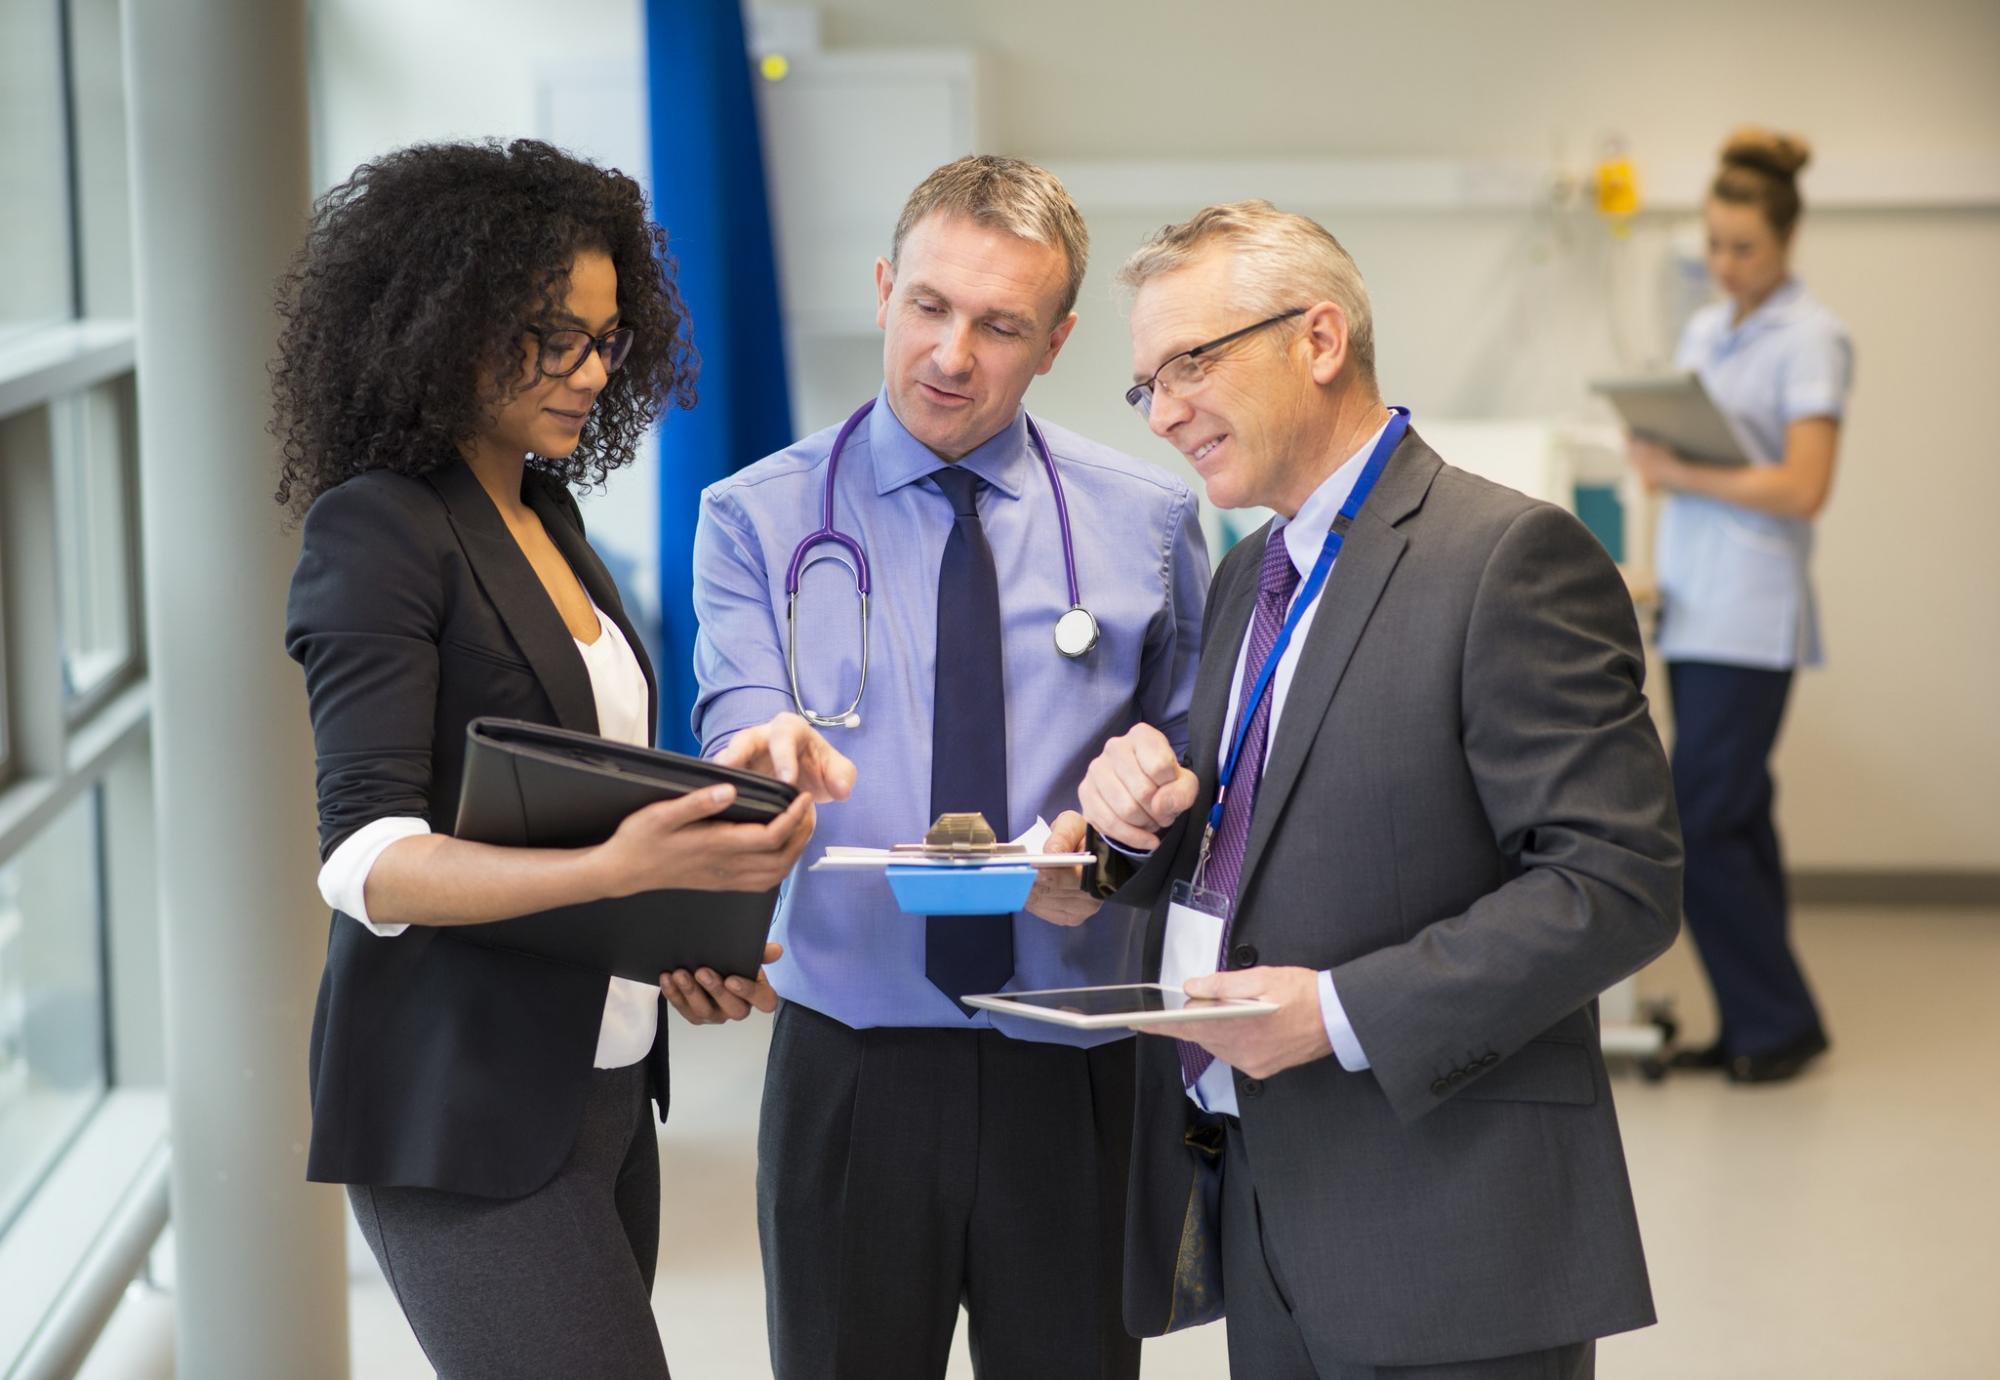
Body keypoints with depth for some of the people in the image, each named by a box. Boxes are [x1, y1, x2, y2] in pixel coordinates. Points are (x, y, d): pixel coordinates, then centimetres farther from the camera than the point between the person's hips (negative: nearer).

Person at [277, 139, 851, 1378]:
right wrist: (618, 867, -33)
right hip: (467, 1102, -8)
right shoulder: (376, 531, -11)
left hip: (600, 1077, 8)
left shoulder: (547, 514, 14)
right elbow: (369, 862, -20)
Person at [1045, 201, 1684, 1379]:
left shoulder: (1511, 556, -12)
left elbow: (1620, 883, -18)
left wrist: (1345, 1013, -22)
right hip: (1260, 1203, 8)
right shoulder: (1251, 577, 15)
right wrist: (1144, 808, -1)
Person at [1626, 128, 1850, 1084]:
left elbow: (1803, 488, -16)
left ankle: (1778, 1021, 2)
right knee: (1734, 818, 10)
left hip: (1753, 614, -8)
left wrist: (1682, 474, -16)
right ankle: (1753, 1030, 15)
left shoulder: (1810, 341, -8)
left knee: (1703, 823, -9)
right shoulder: (1703, 331, 15)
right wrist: (1654, 456, 1)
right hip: (1691, 602, 8)